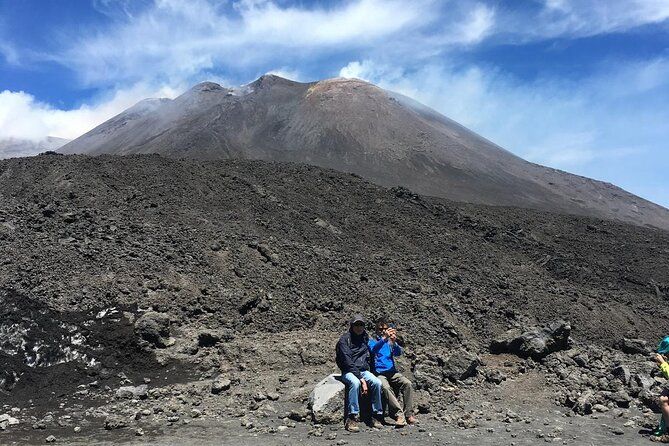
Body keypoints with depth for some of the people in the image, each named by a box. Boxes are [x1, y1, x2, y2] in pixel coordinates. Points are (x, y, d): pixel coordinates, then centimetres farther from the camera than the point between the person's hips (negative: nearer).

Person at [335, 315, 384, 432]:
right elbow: (348, 362, -16)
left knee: (377, 383, -23)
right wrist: (361, 378, -22)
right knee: (355, 383, -36)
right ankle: (352, 418, -33)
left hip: (363, 370, 5)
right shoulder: (344, 340, -8)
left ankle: (376, 416, -11)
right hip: (349, 372, -5)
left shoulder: (366, 338, 11)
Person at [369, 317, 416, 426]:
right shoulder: (372, 341, 8)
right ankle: (399, 414, -34)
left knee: (407, 383, -23)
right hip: (379, 373, -3)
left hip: (392, 372, 3)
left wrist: (394, 342, -24)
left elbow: (398, 353, -3)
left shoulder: (390, 342, 16)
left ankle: (408, 414, -17)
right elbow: (373, 349, -16)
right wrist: (384, 338, -31)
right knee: (386, 387, -34)